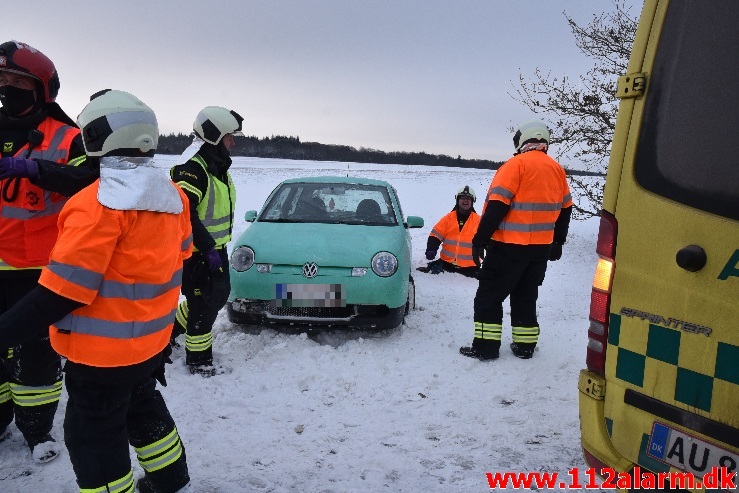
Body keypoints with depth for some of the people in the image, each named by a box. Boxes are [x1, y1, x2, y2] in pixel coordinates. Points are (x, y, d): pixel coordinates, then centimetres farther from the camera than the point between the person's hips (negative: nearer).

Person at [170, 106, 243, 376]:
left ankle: (171, 329, 36)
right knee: (204, 304, -1)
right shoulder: (192, 169, -21)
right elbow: (185, 215, -27)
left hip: (215, 248, 10)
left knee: (219, 294, 18)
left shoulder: (218, 166, 11)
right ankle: (198, 360, 15)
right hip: (196, 252, -10)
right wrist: (208, 249, -25)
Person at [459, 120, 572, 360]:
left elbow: (497, 205, -18)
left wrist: (480, 239, -13)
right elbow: (565, 210, 16)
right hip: (541, 248, 7)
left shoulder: (517, 164, -11)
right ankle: (525, 346, 21)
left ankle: (486, 346, 3)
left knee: (489, 295, 2)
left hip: (509, 247, -7)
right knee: (526, 297, 17)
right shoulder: (556, 169, 10)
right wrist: (557, 243, 27)